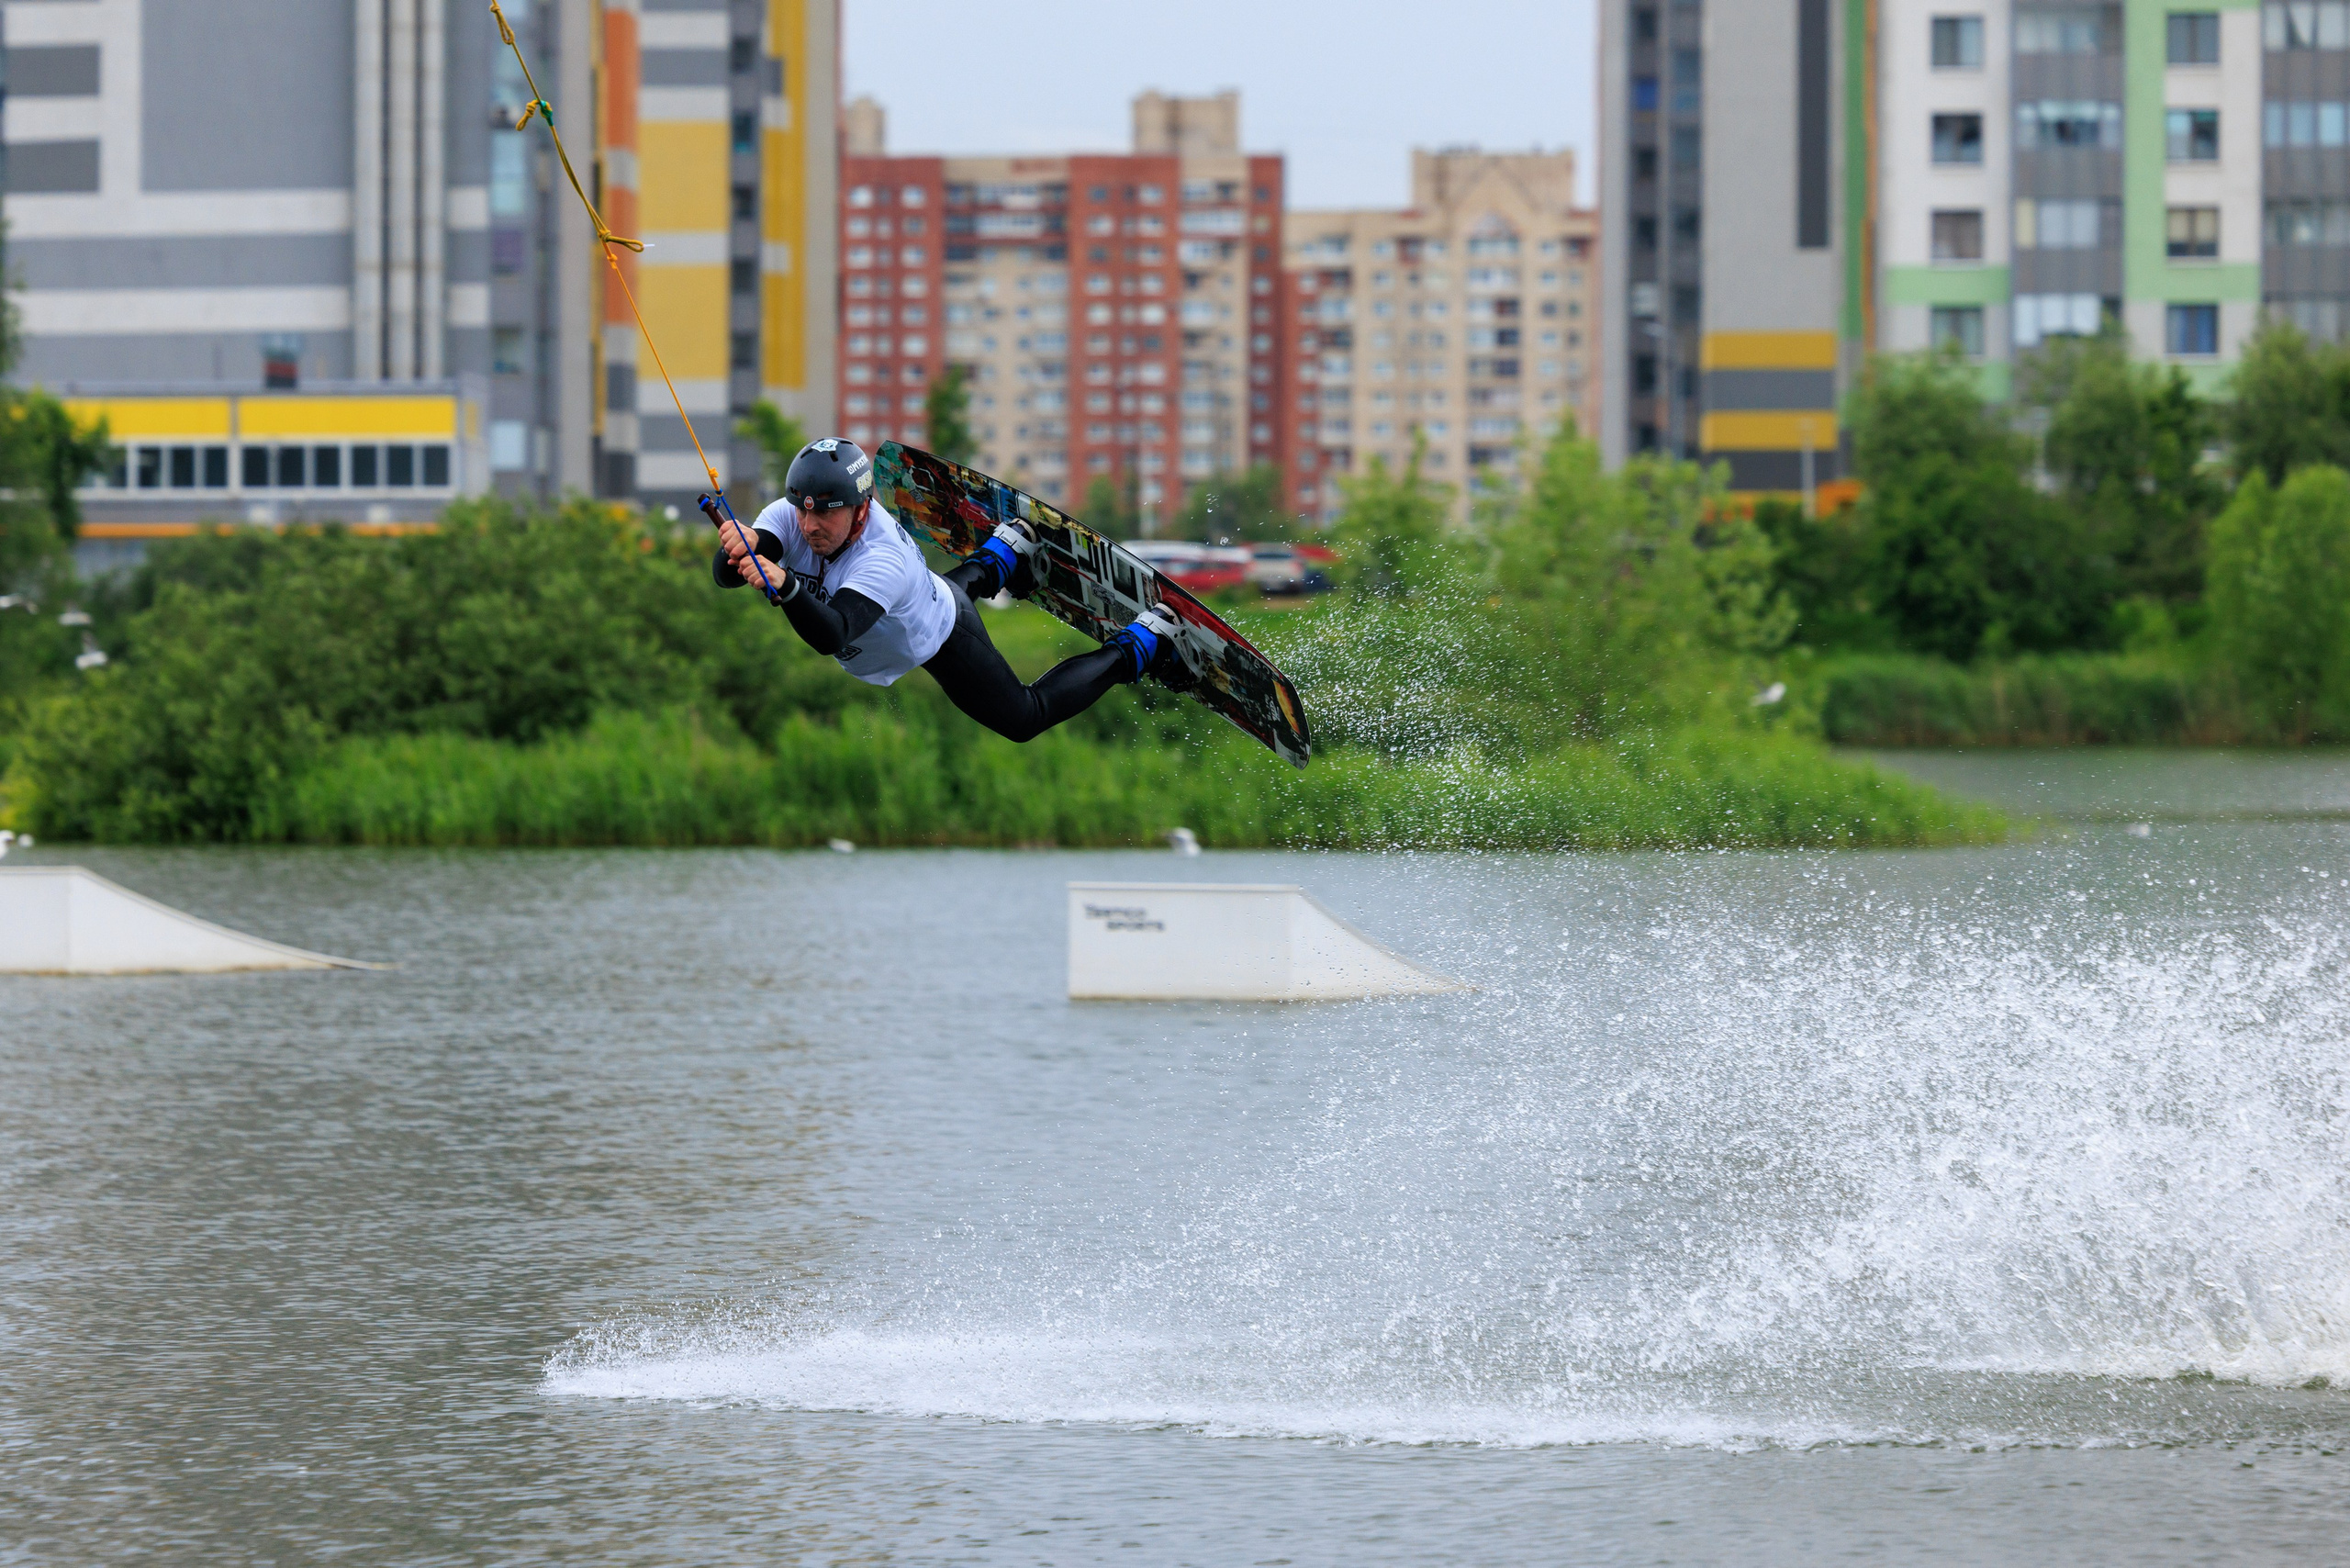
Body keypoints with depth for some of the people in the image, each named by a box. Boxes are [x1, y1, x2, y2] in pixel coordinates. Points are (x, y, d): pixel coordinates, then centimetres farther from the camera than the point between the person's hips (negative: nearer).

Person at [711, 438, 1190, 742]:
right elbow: (724, 575, -42)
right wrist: (740, 548, -65)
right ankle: (1005, 553, 66)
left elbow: (831, 635, -63)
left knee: (1025, 718, 14)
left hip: (944, 641, -6)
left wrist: (785, 587, -80)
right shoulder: (789, 517, -32)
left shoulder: (881, 560, -48)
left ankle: (1143, 644, 26)